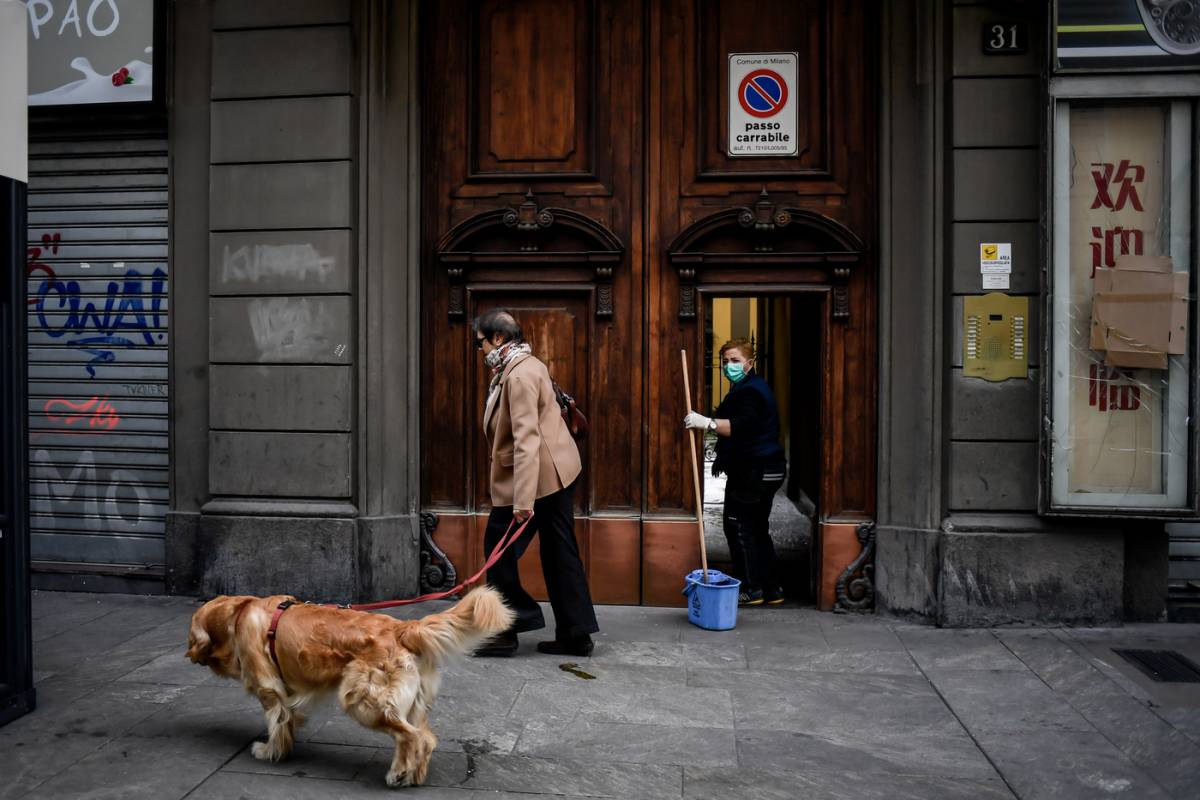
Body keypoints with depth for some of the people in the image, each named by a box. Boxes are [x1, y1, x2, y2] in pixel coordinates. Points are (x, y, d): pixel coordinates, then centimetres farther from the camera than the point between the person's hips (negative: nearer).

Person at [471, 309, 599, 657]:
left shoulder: (519, 375, -19)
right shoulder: (529, 365, 13)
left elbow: (526, 440, -27)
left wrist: (523, 500, -30)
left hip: (538, 476, -10)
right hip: (559, 470, 10)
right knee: (560, 553, 12)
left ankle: (506, 630, 13)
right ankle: (576, 634, 18)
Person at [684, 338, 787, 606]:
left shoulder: (749, 390, -14)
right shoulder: (756, 386, 21)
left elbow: (741, 426, -31)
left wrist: (707, 423, -40)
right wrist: (723, 458, 32)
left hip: (752, 471, -11)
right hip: (768, 470, 11)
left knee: (738, 527, -4)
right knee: (758, 528, 15)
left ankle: (750, 588, 0)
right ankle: (770, 588, 20)